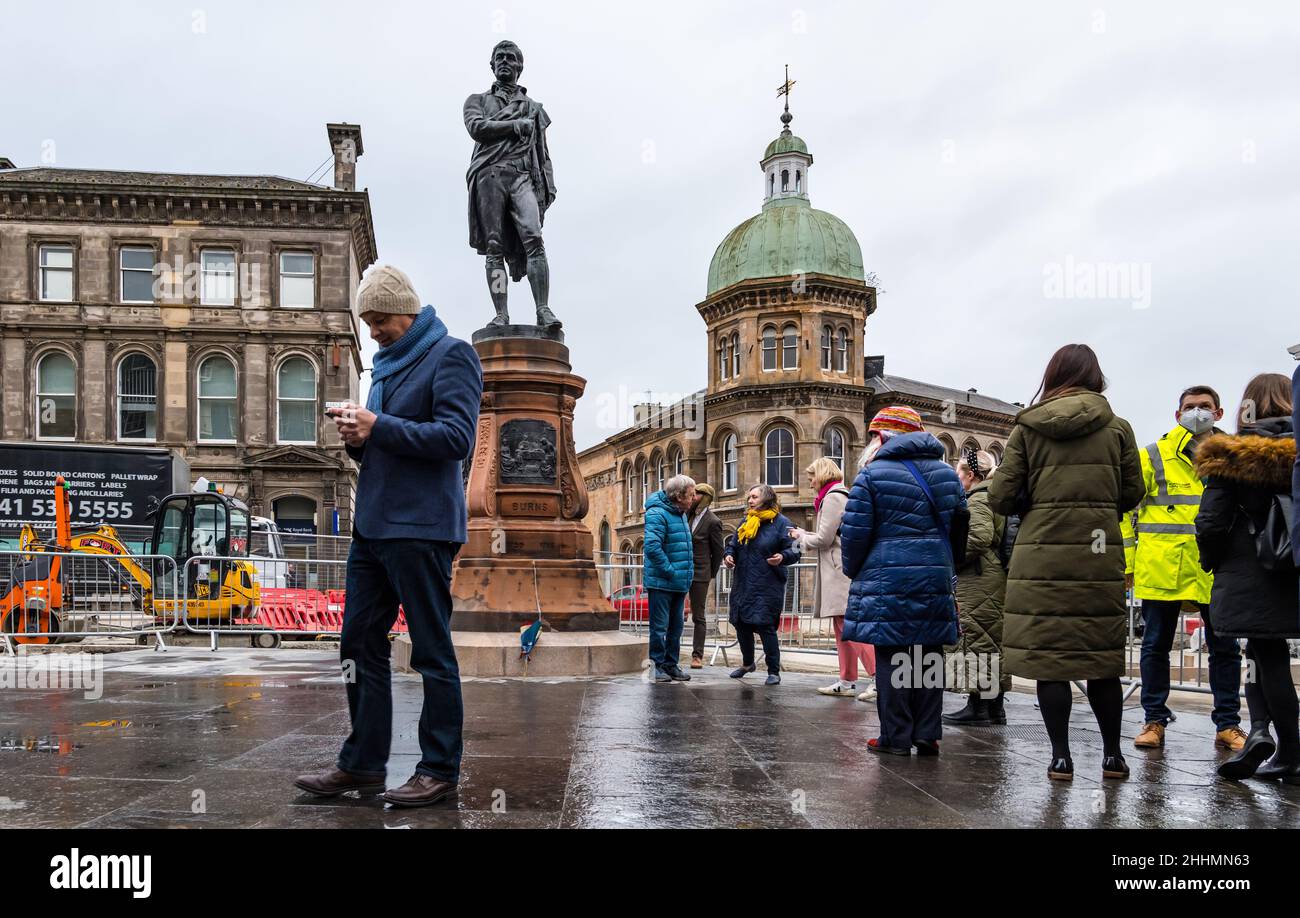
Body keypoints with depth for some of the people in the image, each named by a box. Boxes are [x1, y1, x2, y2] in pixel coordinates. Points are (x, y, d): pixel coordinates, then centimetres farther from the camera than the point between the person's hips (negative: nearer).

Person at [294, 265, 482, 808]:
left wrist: (379, 427, -17)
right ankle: (363, 763, 20)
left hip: (421, 528, -9)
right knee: (360, 644, 10)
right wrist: (357, 439, 3)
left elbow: (456, 437, -18)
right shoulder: (386, 365, 21)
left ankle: (440, 769, 9)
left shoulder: (450, 355, -5)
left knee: (431, 651, -1)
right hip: (372, 524, 9)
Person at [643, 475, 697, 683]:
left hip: (679, 583, 9)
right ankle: (658, 666, 8)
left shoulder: (681, 514, 14)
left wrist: (685, 572, 17)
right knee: (660, 626, -1)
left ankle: (671, 664, 23)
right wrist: (670, 571, -22)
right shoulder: (658, 514, -17)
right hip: (661, 583, -9)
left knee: (675, 627, 14)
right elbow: (652, 546, -27)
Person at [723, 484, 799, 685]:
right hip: (742, 585, 7)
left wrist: (782, 557, -29)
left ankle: (774, 671, 2)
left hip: (767, 587, -7)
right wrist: (728, 555, -1)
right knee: (741, 625, 13)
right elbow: (732, 544, 21)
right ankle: (747, 663, 34)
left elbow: (794, 551, -8)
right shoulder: (745, 522, 14)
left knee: (765, 626, -10)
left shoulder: (781, 523, -5)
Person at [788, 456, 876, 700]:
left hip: (842, 571, -10)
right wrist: (804, 535, 16)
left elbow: (824, 538, -15)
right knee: (842, 628, 12)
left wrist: (803, 537, 3)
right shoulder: (839, 495, 20)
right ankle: (847, 682, 16)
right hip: (839, 571, 10)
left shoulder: (833, 497, -10)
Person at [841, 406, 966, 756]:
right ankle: (927, 735, 13)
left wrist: (854, 571, 9)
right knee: (928, 658, 10)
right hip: (936, 580, 5)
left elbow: (855, 533, -8)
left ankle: (896, 737, 4)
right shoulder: (947, 474, 12)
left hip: (887, 580, -5)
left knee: (891, 658, 1)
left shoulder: (872, 475, -6)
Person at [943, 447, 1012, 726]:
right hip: (996, 580, 10)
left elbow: (979, 537, -25)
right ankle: (995, 707, 17)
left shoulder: (977, 500, -11)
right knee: (993, 641, 12)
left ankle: (978, 706, -4)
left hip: (978, 582, -10)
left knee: (973, 640, -6)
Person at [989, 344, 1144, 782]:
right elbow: (1132, 493, 7)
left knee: (1047, 654, 4)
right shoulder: (1117, 428, 3)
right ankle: (1112, 754, 20)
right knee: (1102, 656, 11)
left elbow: (1000, 497, -3)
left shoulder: (1027, 428, 0)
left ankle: (1060, 756, 6)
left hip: (1041, 553, -1)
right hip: (1100, 554, 1)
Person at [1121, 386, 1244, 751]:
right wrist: (1126, 561, -3)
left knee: (1225, 648, 7)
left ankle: (1227, 724, 18)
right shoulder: (1154, 456, 3)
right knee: (1156, 645, 5)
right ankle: (1154, 720, 15)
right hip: (1162, 568, -2)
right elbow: (1122, 508, 2)